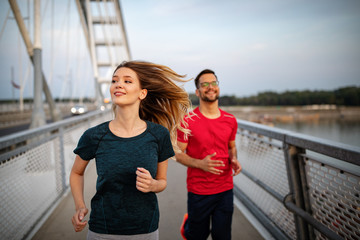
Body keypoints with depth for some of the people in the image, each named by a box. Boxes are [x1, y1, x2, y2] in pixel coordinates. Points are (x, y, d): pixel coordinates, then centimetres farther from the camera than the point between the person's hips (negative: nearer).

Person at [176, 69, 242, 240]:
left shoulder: (230, 120, 2)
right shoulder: (187, 121, -11)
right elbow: (178, 153, -7)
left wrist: (234, 160, -5)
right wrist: (200, 164, -24)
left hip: (225, 189, 3)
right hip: (198, 191, -3)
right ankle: (188, 224, 49)